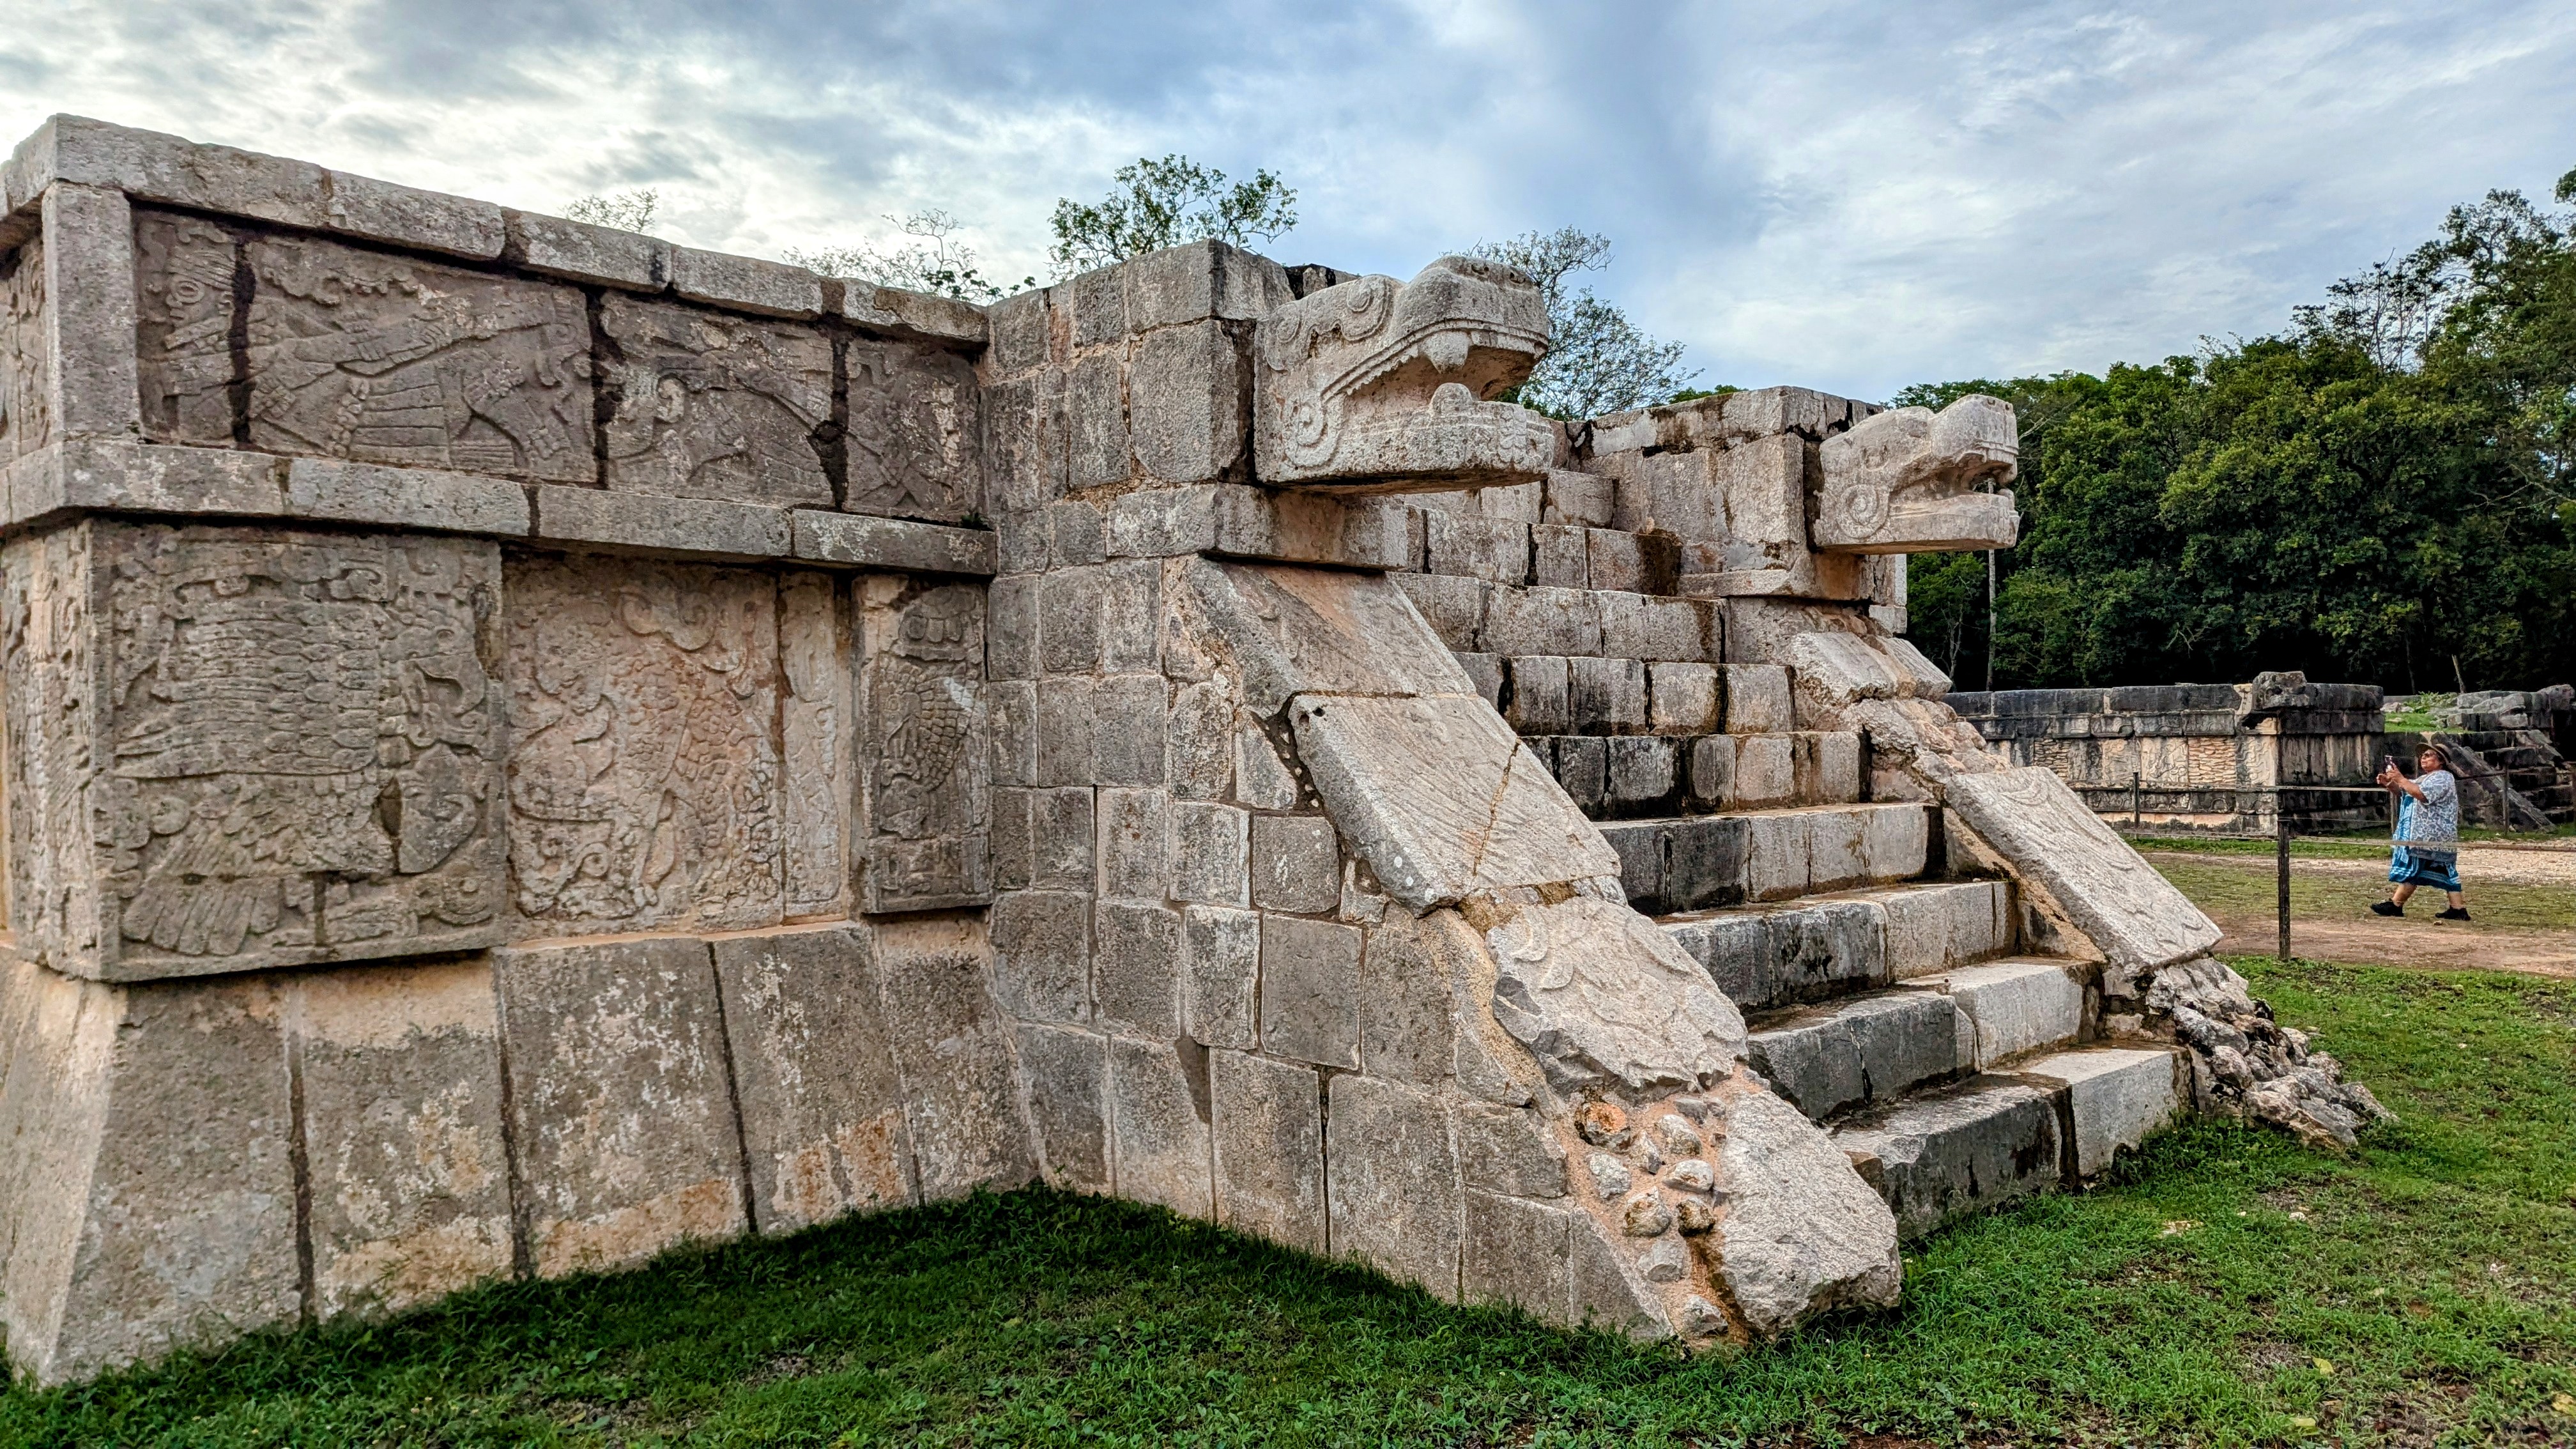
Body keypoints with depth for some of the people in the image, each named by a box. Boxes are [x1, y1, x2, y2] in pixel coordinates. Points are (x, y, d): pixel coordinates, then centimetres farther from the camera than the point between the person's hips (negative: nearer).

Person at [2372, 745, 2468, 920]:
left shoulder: (2443, 777, -10)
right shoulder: (2425, 778, 21)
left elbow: (2423, 795, -25)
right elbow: (2403, 792, 22)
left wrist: (2400, 779, -24)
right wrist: (2388, 783, 2)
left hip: (2431, 835, -10)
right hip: (2423, 834, 10)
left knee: (2412, 867, -7)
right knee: (2445, 871, 7)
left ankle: (2396, 904, -4)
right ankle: (2458, 908, 8)